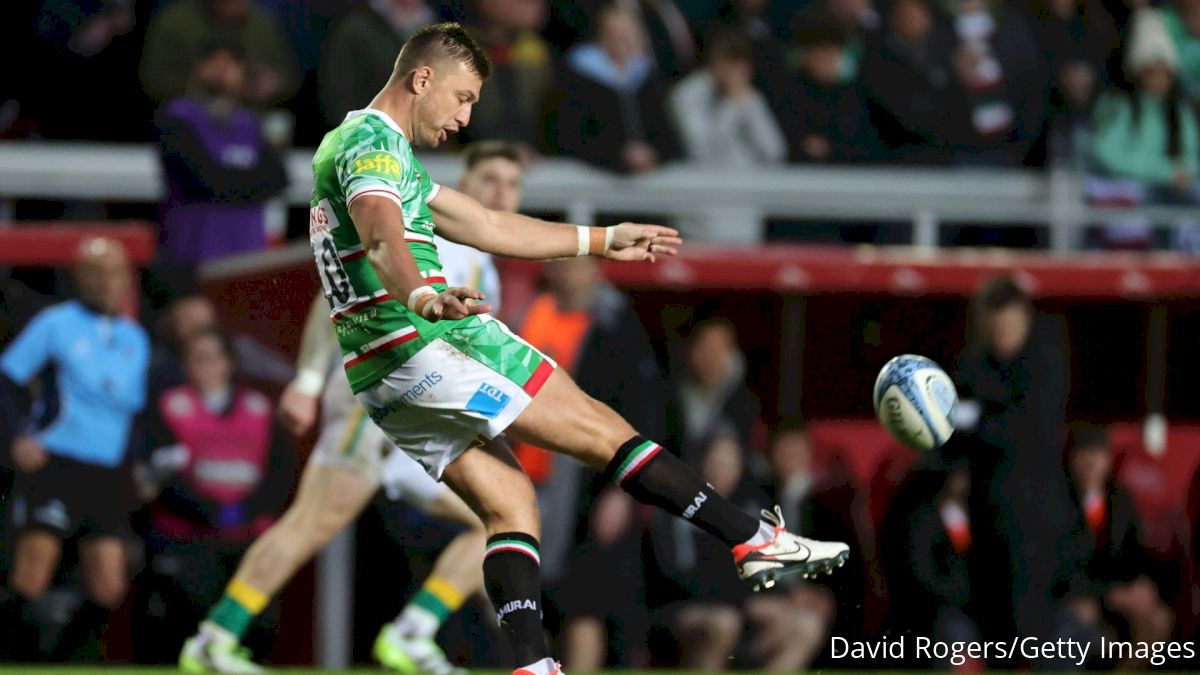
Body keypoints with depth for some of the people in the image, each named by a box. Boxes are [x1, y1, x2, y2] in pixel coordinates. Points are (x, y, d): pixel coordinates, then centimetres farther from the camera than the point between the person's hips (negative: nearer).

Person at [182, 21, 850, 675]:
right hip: (423, 343, -10)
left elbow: (487, 227, 32)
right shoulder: (374, 143, -7)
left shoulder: (375, 147, 27)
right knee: (603, 430, -7)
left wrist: (605, 240, 34)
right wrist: (426, 298, -49)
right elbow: (383, 243, -28)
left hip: (378, 376, 10)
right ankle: (756, 539, -6)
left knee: (510, 503, 4)